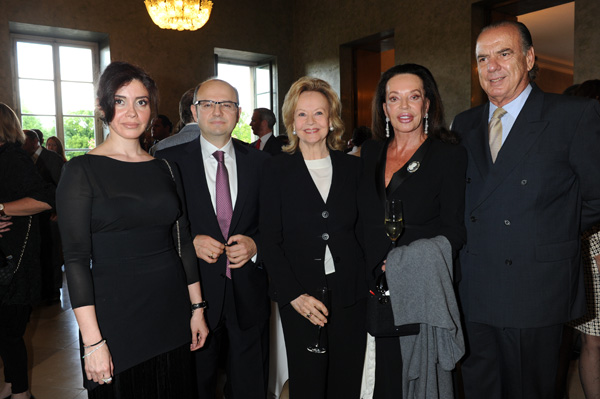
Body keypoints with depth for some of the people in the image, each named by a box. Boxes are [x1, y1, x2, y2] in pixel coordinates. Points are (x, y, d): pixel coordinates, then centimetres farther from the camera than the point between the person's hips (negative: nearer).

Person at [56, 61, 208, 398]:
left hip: (173, 315, 4)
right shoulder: (82, 171, -7)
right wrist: (93, 342, -14)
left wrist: (197, 308, 7)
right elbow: (76, 259, -11)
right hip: (116, 317, -4)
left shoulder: (166, 169, 6)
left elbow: (184, 242, 9)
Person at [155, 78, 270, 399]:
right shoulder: (169, 161, -2)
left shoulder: (260, 163, 4)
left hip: (249, 296, 2)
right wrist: (190, 242, -16)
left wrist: (255, 244, -11)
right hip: (194, 292, -1)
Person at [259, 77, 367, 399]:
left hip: (350, 295, 2)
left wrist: (371, 280, -2)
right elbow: (269, 241, -4)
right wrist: (295, 295, -12)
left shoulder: (352, 168, 6)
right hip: (299, 297, -2)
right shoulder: (276, 170, -1)